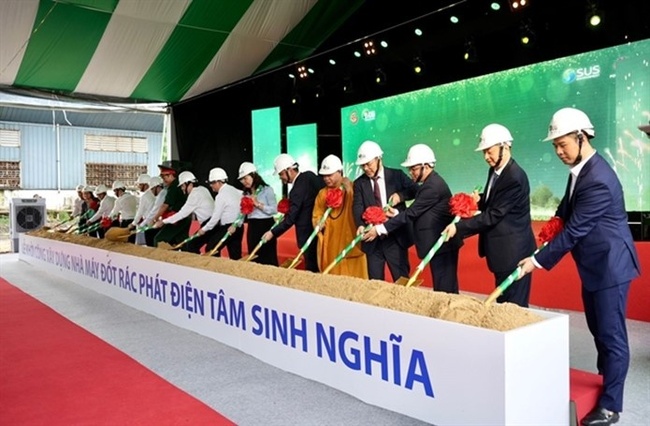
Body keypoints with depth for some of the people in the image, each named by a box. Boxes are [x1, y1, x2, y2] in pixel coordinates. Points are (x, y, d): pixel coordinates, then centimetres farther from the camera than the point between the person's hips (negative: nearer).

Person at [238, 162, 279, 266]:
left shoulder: (267, 190, -7)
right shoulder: (246, 193, 11)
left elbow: (274, 209, -13)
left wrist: (258, 204, -16)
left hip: (266, 226, -6)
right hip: (252, 228, 6)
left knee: (268, 257, -1)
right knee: (254, 258, 11)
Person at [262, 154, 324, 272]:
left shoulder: (298, 189, -24)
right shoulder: (309, 175, 1)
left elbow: (291, 218, -22)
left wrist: (273, 233, -16)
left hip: (308, 232, -9)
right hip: (318, 225, 9)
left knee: (311, 265, 1)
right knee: (318, 263, 17)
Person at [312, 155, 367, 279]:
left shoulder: (352, 189, -4)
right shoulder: (322, 193, 11)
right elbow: (316, 215, 13)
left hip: (350, 242, -4)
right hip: (331, 244, 4)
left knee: (353, 277, 3)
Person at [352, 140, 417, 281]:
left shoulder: (397, 175, 1)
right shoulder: (359, 183, 3)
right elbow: (357, 206, -9)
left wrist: (401, 195, -15)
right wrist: (360, 225, -27)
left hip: (396, 238, -1)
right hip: (372, 240, 2)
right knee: (374, 282, 8)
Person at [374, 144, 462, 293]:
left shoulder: (433, 186, -19)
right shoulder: (430, 182, 13)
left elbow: (412, 212, -20)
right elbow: (416, 212, 14)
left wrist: (381, 229, -17)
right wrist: (397, 214, -1)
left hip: (442, 245, -10)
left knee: (444, 288, -4)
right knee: (445, 287, 14)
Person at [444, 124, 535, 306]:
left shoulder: (515, 178, -22)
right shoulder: (495, 171, 7)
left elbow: (494, 215, -23)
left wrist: (459, 227, -20)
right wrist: (479, 200, -2)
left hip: (513, 251, -9)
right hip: (503, 250, 9)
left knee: (513, 305, 0)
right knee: (502, 301, 17)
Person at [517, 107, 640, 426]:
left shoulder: (598, 180, -26)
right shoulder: (579, 169, 4)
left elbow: (575, 230, -24)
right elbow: (568, 211, 21)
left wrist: (538, 261, -19)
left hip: (610, 264, -10)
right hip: (594, 263, 10)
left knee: (611, 334, 0)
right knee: (597, 329, 21)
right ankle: (605, 380, 39)